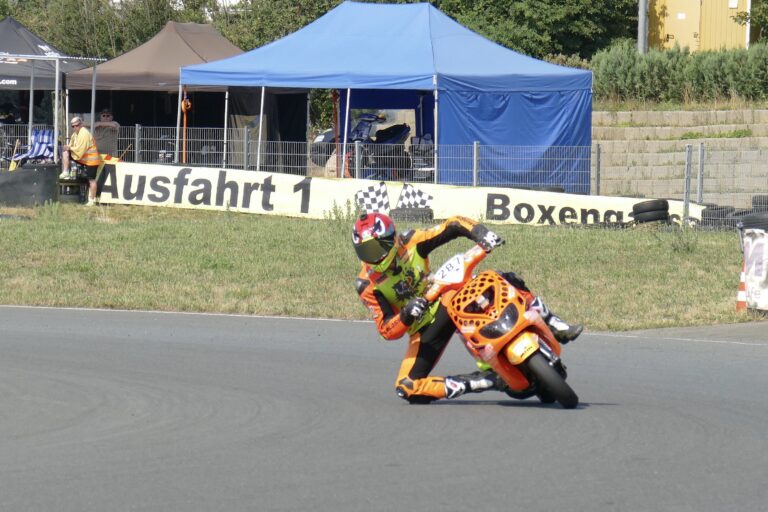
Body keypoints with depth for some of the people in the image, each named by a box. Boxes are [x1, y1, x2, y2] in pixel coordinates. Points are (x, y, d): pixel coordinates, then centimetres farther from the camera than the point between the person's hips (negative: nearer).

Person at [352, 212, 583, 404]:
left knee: (507, 282, -21)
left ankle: (555, 327, -10)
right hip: (424, 327, -1)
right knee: (408, 388, -24)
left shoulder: (410, 242, -14)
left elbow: (455, 225, -10)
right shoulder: (367, 285, -16)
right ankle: (478, 382, -14)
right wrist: (406, 315, -41)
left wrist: (481, 233, -32)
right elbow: (387, 330, -19)